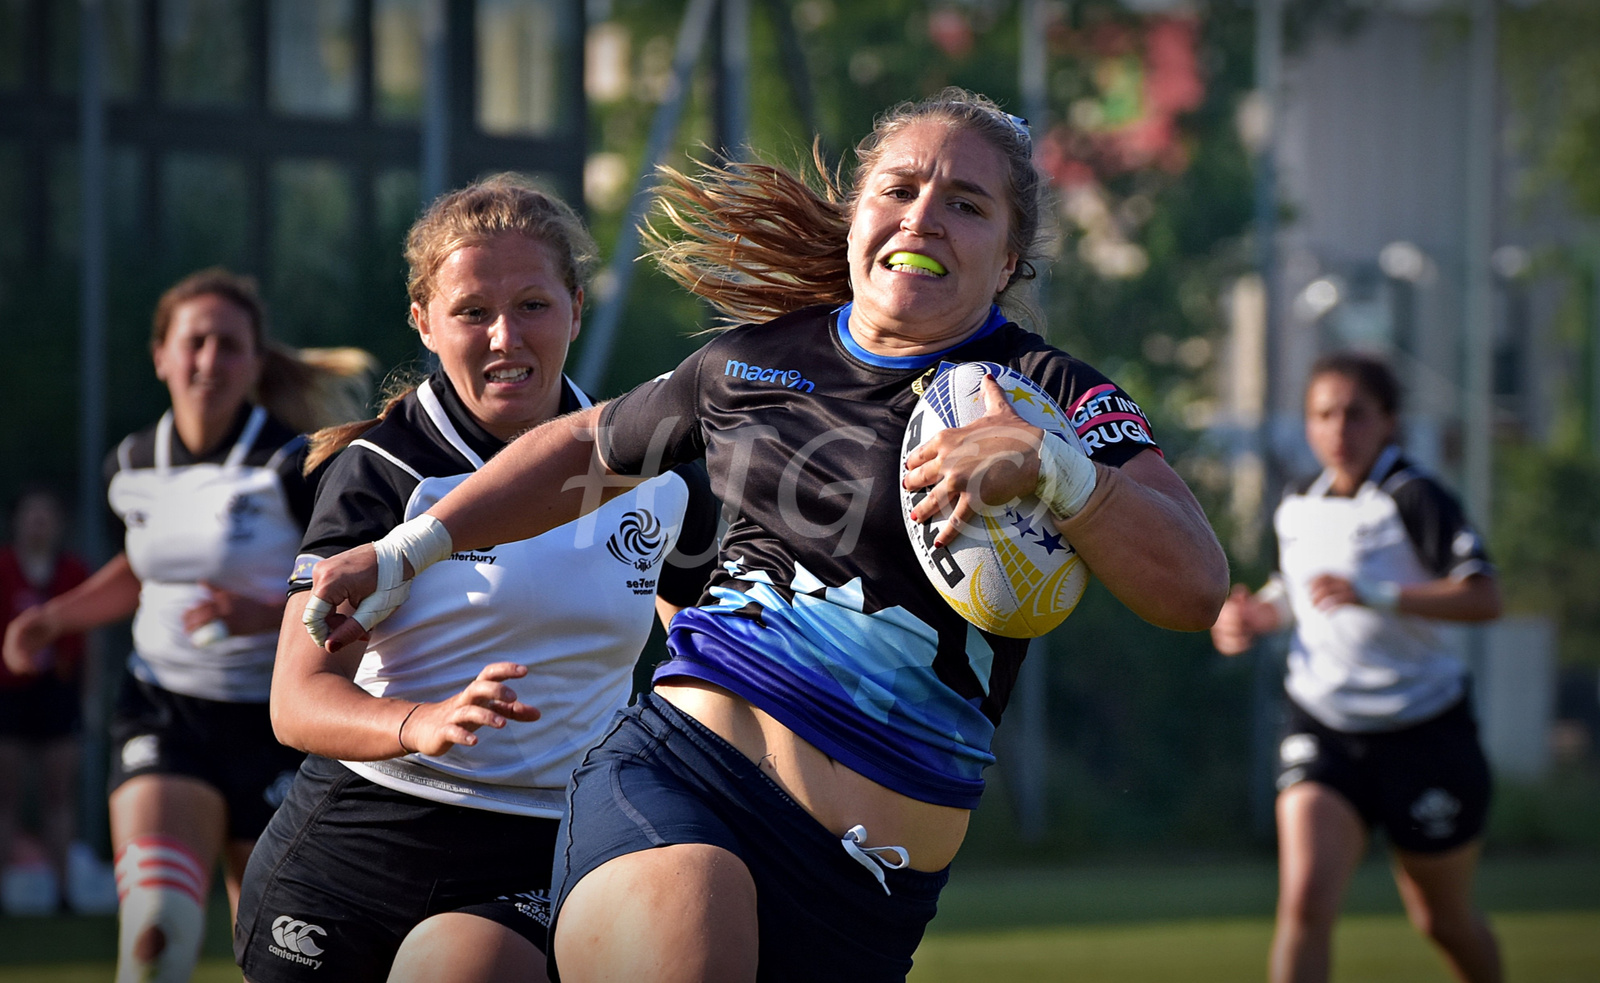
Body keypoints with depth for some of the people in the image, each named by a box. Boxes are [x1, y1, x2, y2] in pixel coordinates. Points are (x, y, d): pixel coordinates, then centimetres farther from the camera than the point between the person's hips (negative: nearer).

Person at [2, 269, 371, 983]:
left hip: (273, 726, -3)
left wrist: (269, 615, -27)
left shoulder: (294, 467, -12)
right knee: (154, 926, -21)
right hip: (163, 715, 3)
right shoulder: (131, 467, 4)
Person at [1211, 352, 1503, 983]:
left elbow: (1483, 599, -24)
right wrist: (1259, 615, 5)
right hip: (1323, 730, 3)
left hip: (1424, 734, -3)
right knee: (1305, 899, -20)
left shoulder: (1413, 499, -12)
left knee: (1442, 920, 13)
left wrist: (1375, 595, -34)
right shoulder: (1296, 507, 7)